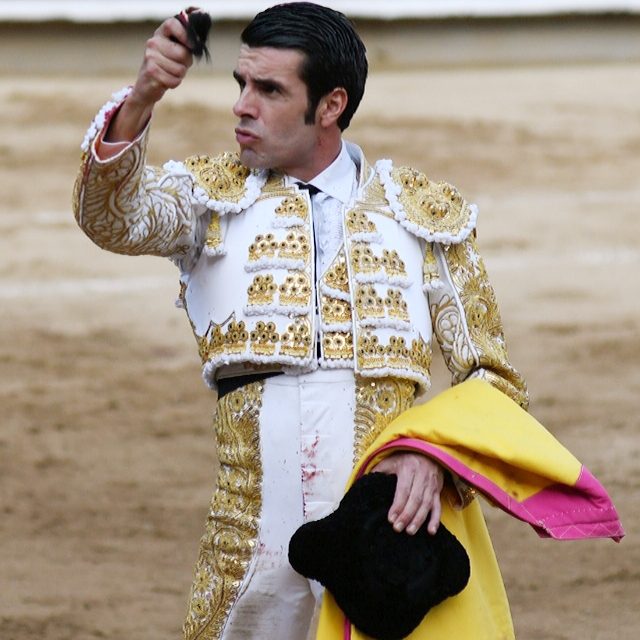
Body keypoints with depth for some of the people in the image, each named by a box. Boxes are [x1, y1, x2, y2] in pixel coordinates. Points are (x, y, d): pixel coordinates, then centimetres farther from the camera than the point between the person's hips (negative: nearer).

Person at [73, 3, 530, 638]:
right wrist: (141, 98, -28)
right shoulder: (212, 193, 11)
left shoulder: (424, 211, 11)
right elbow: (113, 217, -10)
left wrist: (435, 454, -12)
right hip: (254, 529, 0)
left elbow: (491, 376, 9)